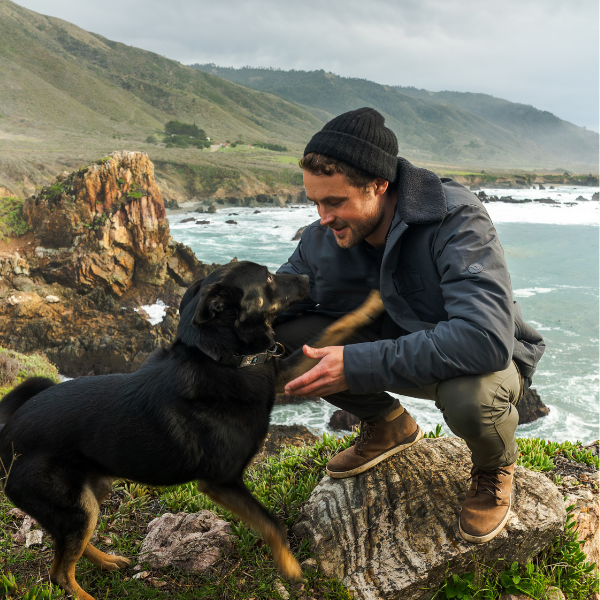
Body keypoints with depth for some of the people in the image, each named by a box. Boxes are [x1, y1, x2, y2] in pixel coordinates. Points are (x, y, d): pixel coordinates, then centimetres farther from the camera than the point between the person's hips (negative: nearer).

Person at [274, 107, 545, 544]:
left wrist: (359, 365, -43)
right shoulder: (325, 235, -12)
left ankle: (496, 466, -1)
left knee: (470, 397, -42)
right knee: (287, 338, -14)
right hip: (398, 348, 5)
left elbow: (486, 336, -42)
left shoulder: (456, 221, -30)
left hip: (487, 355, -5)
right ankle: (389, 425, 11)